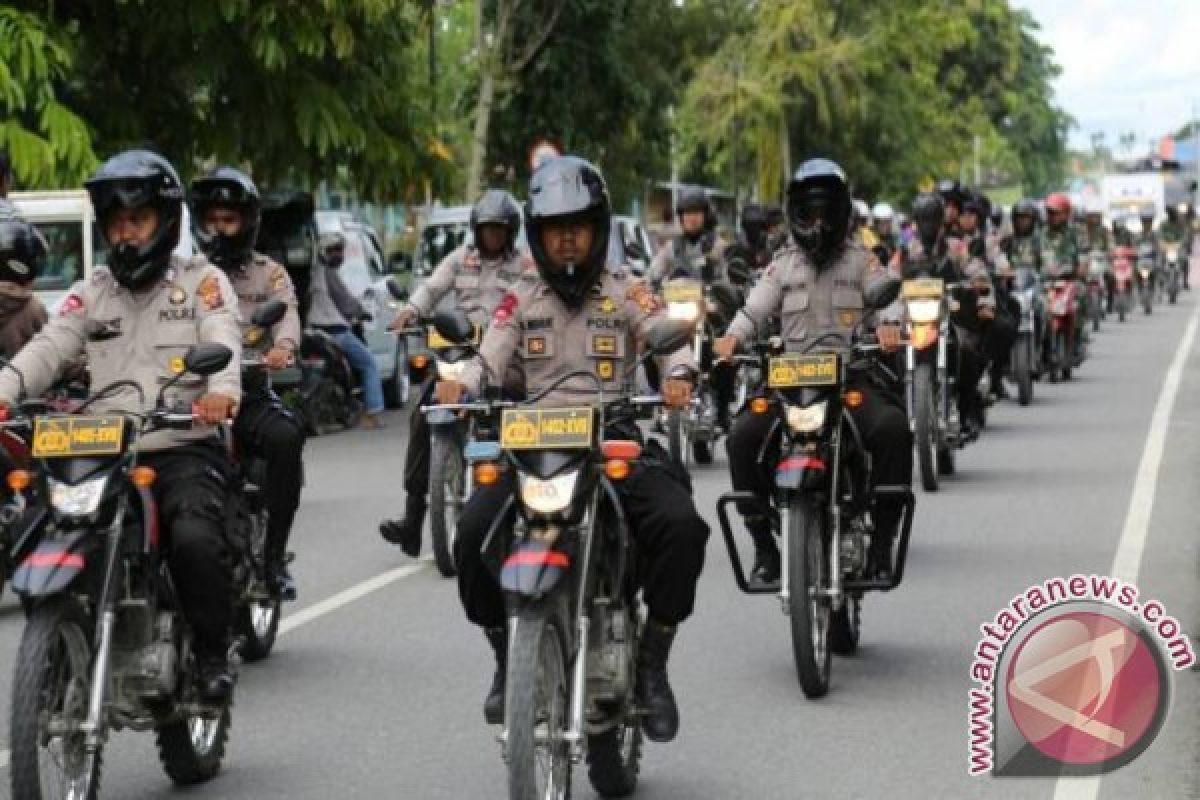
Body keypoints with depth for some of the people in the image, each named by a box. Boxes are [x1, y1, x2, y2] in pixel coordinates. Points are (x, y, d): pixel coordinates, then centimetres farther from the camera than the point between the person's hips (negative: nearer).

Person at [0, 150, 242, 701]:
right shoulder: (93, 292, 18)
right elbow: (48, 349, 3)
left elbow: (224, 343, -10)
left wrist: (221, 391, -33)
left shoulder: (201, 281, 8)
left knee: (195, 539, -31)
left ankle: (213, 653, -8)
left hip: (185, 451, -4)